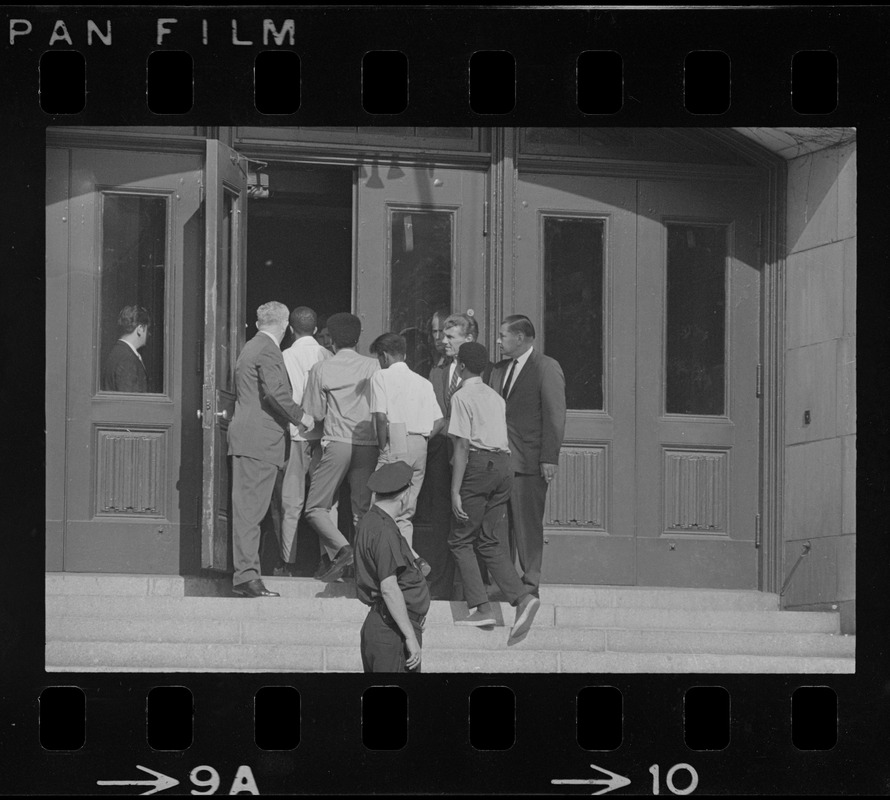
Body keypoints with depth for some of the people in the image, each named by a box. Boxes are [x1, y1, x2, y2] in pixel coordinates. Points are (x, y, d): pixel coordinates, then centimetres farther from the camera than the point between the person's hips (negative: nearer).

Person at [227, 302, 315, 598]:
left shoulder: (250, 349, 21)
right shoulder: (267, 351, -10)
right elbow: (274, 391, -22)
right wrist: (300, 416, -8)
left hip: (246, 437, 10)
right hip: (260, 440, -10)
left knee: (248, 507, 9)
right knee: (250, 508, -11)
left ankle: (246, 574, 11)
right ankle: (246, 575, -13)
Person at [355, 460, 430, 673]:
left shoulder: (368, 523, 15)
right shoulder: (384, 532, -17)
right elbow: (389, 588, -21)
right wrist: (411, 637, -19)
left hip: (376, 623, 11)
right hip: (393, 631, -11)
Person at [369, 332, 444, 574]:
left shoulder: (381, 377, 0)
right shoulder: (423, 382, 18)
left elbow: (381, 416, -12)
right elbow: (439, 421, 11)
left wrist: (383, 447, -4)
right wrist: (422, 439, 15)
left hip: (396, 444, -7)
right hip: (420, 447, 7)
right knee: (404, 513, 12)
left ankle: (414, 560, -21)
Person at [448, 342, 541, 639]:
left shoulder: (462, 397, -4)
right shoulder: (496, 398, 17)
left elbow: (463, 446, -11)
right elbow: (503, 439, 14)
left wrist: (455, 491, -12)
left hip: (479, 466, -7)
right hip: (503, 465, 7)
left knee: (461, 539, 3)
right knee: (487, 541, 11)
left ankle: (480, 608, -5)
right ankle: (522, 597, -6)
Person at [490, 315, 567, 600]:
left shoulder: (546, 368, -4)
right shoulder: (499, 370, 18)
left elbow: (555, 416, -9)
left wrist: (550, 459, -15)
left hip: (529, 460, -7)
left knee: (528, 523, -4)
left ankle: (530, 583, 2)